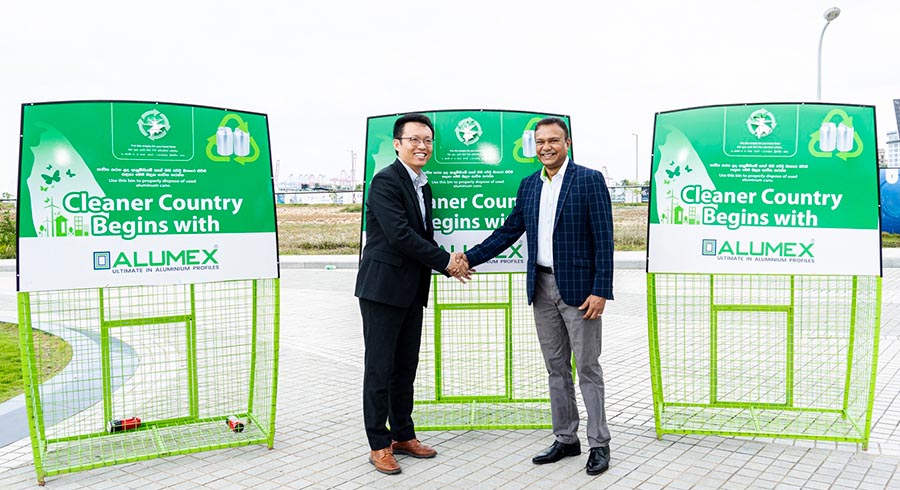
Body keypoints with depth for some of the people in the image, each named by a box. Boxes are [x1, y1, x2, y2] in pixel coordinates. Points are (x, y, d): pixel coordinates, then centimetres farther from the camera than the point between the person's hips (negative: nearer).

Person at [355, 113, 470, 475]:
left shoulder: (423, 186, 14)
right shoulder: (386, 181, -13)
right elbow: (400, 234, -21)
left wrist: (449, 265, 0)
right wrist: (446, 261, -14)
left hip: (412, 292, 8)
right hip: (383, 289, -8)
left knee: (406, 368, 15)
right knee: (380, 369, 1)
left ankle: (403, 436, 27)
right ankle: (379, 445, 12)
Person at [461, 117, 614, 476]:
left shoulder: (589, 180, -7)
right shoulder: (528, 185, 10)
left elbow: (603, 239, -11)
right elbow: (508, 231, 13)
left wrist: (600, 291, -16)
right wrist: (470, 258, 4)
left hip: (578, 287, -6)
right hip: (542, 287, 6)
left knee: (587, 368, 2)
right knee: (556, 368, 13)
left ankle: (599, 443, 15)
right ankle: (566, 439, 25)